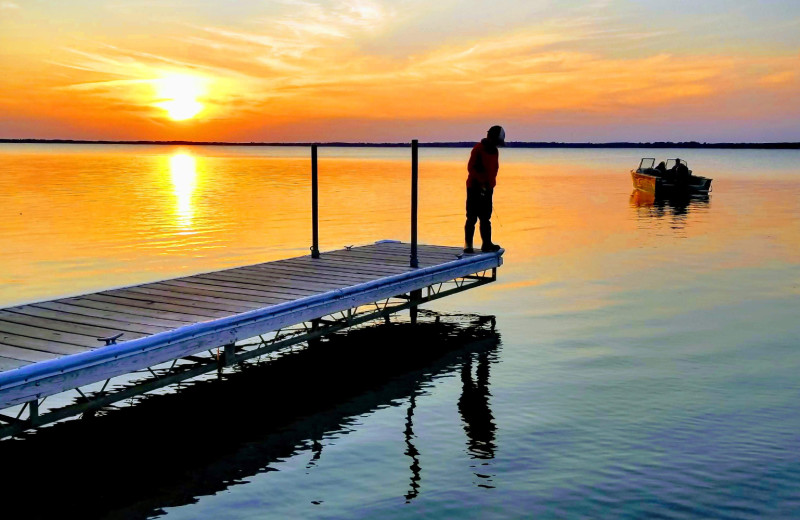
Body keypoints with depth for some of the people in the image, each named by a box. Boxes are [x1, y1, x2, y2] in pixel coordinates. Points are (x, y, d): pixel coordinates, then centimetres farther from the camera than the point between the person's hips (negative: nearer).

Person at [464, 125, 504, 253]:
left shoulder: (494, 151, 12)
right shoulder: (478, 149, -12)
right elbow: (471, 168, -17)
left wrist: (490, 184, 6)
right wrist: (482, 182, -22)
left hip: (487, 189, 7)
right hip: (475, 187, -7)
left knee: (486, 218, 10)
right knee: (472, 217, -5)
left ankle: (487, 244, 14)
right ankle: (468, 244, 0)